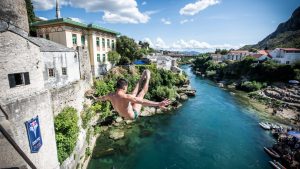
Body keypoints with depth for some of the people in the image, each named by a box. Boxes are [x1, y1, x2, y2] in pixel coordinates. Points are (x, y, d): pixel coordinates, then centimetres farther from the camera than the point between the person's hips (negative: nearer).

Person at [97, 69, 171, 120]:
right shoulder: (125, 97, -38)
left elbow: (103, 98, 10)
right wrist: (158, 104, -51)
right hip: (133, 116, -7)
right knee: (142, 92, -3)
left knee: (134, 94, 12)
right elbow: (142, 102, -47)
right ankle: (147, 78, 17)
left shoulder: (111, 96, -15)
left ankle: (142, 79, 32)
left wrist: (98, 98, 35)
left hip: (123, 115, 7)